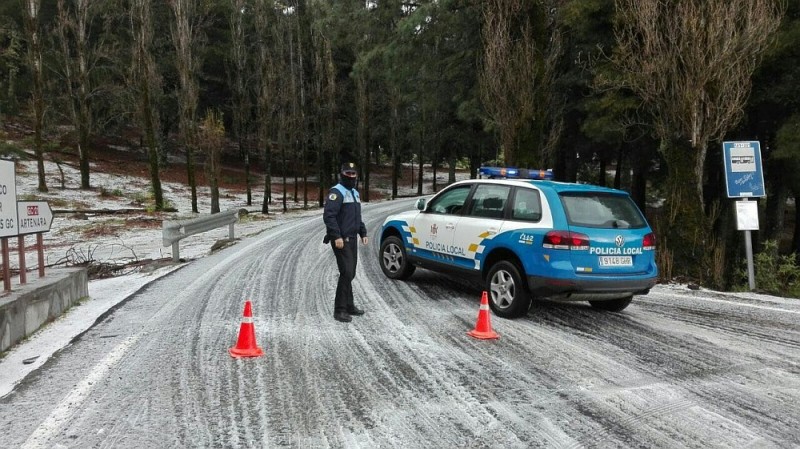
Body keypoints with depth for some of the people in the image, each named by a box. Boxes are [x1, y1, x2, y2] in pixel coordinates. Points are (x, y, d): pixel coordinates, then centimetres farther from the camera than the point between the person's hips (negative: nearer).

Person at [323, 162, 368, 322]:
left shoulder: (355, 193, 19)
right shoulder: (336, 192, -10)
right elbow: (328, 216, -19)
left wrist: (363, 233, 19)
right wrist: (337, 236, -24)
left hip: (352, 238, 9)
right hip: (341, 240, -9)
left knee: (350, 273, 13)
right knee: (346, 273, -13)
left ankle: (349, 305, 23)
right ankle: (340, 310, -8)